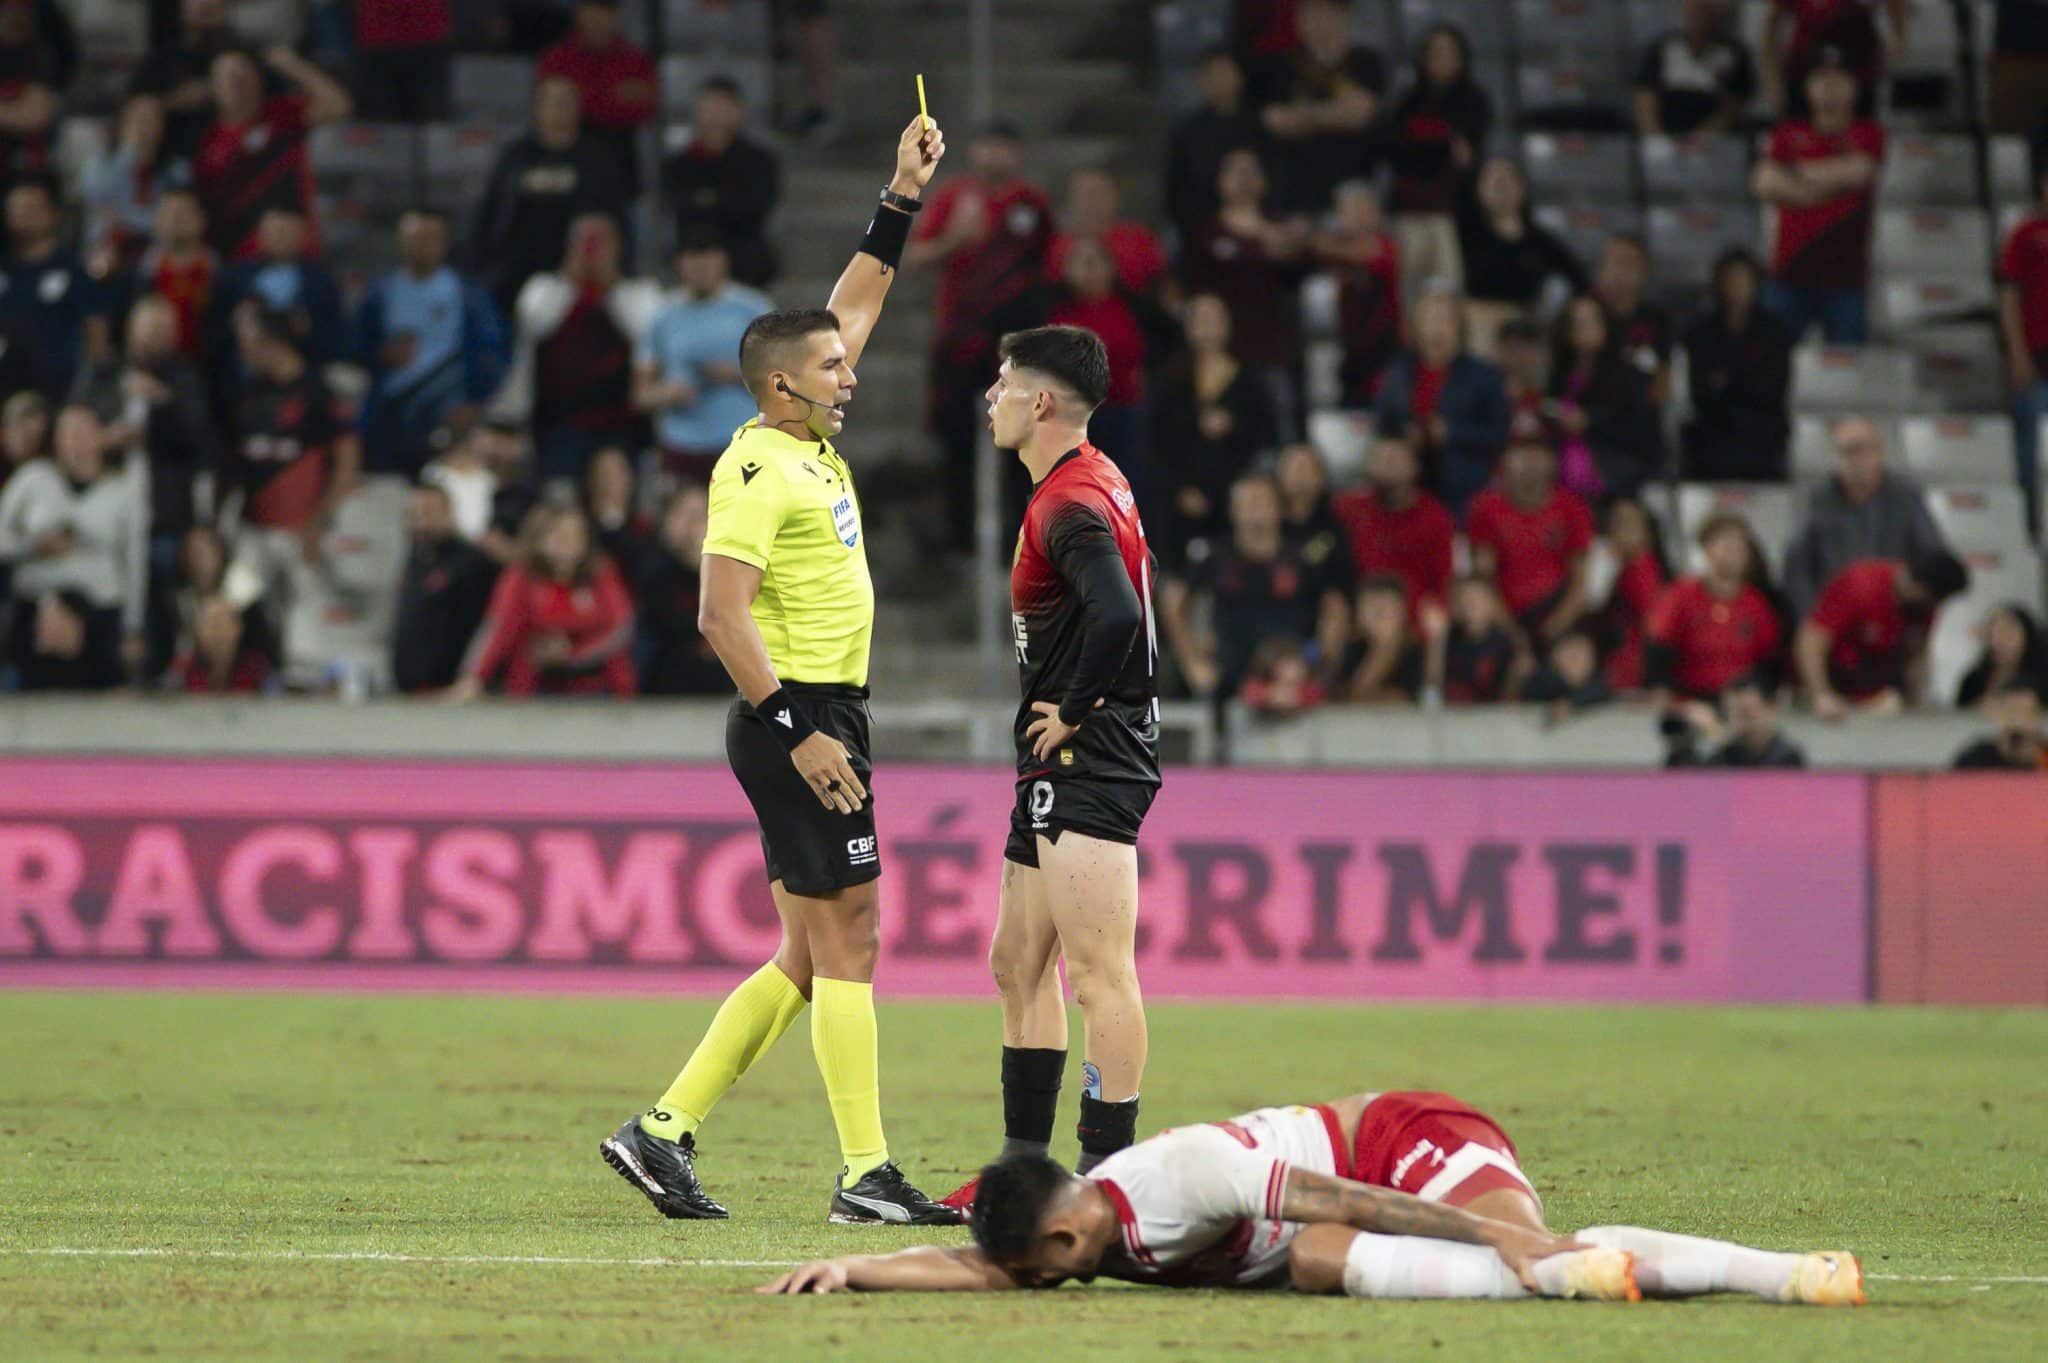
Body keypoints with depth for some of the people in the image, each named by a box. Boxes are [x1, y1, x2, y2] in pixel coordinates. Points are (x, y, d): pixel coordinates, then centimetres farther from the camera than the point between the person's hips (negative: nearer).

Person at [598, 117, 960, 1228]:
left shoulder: (809, 446, 14)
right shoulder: (756, 469, -12)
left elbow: (855, 306, 27)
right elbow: (722, 615, -19)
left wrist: (903, 198, 22)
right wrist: (799, 736, -22)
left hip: (821, 721, 10)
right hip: (796, 719, -10)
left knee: (810, 959, 10)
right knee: (845, 940, -8)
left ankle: (663, 1132, 11)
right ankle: (867, 1177, -8)